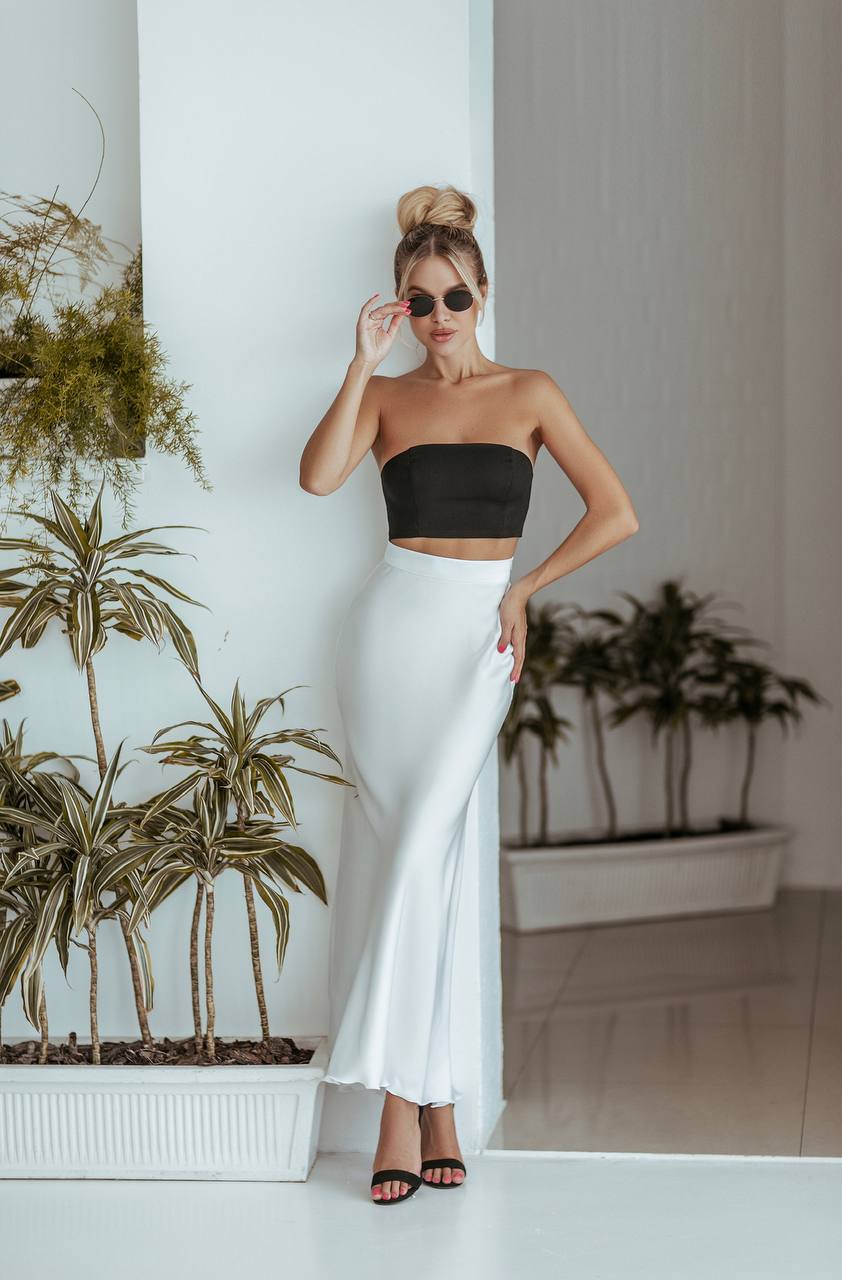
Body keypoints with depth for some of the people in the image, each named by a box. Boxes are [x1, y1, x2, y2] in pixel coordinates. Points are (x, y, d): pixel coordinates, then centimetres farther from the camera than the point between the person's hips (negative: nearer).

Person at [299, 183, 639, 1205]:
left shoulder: (528, 393, 7)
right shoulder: (383, 395, 10)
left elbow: (615, 513, 4)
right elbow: (319, 475, -11)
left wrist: (525, 587, 0)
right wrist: (363, 362, -10)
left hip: (477, 635, -2)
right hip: (392, 620, 2)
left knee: (420, 846, -14)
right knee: (389, 848, -4)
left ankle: (402, 1097, -7)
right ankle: (431, 1098, 0)